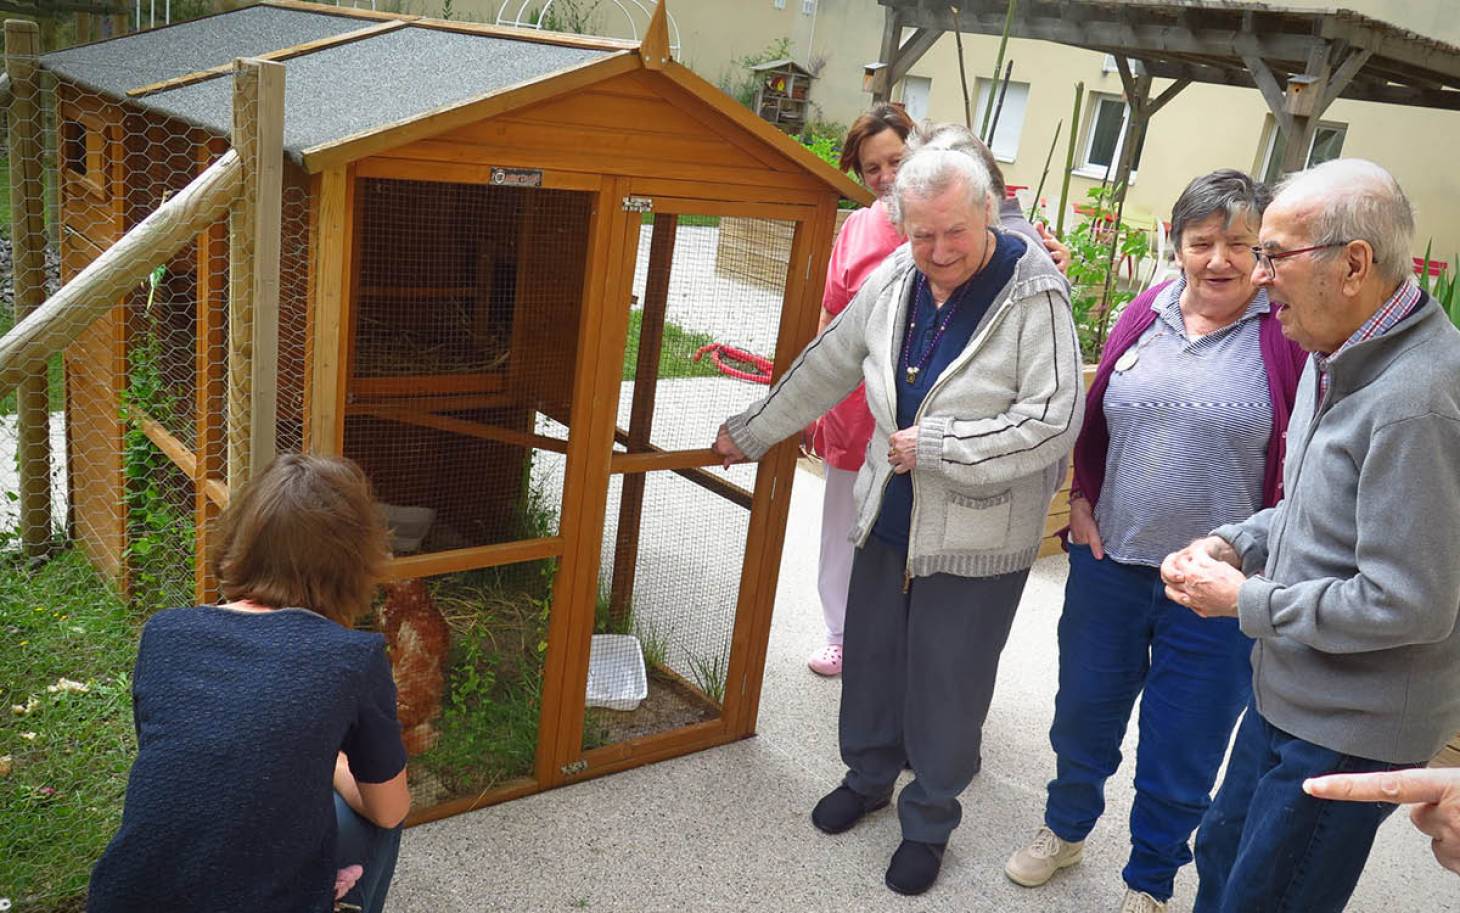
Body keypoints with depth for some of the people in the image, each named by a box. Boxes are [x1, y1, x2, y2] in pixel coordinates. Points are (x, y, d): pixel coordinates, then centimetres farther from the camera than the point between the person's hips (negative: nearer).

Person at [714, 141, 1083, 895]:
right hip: (889, 518, 6)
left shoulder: (1033, 299, -19)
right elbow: (823, 369, 11)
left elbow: (1053, 421, -24)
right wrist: (753, 433, 19)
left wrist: (934, 445, -23)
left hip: (977, 541, -5)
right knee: (872, 658, 20)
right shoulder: (892, 283, 0)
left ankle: (929, 822, 33)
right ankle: (868, 775, 47)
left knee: (946, 690, 9)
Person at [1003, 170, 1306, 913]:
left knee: (1181, 747, 13)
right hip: (1108, 561, 4)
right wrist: (1082, 498, 4)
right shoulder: (1145, 315, 2)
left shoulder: (1288, 334, -12)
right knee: (1084, 710, 21)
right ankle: (1065, 829, 48)